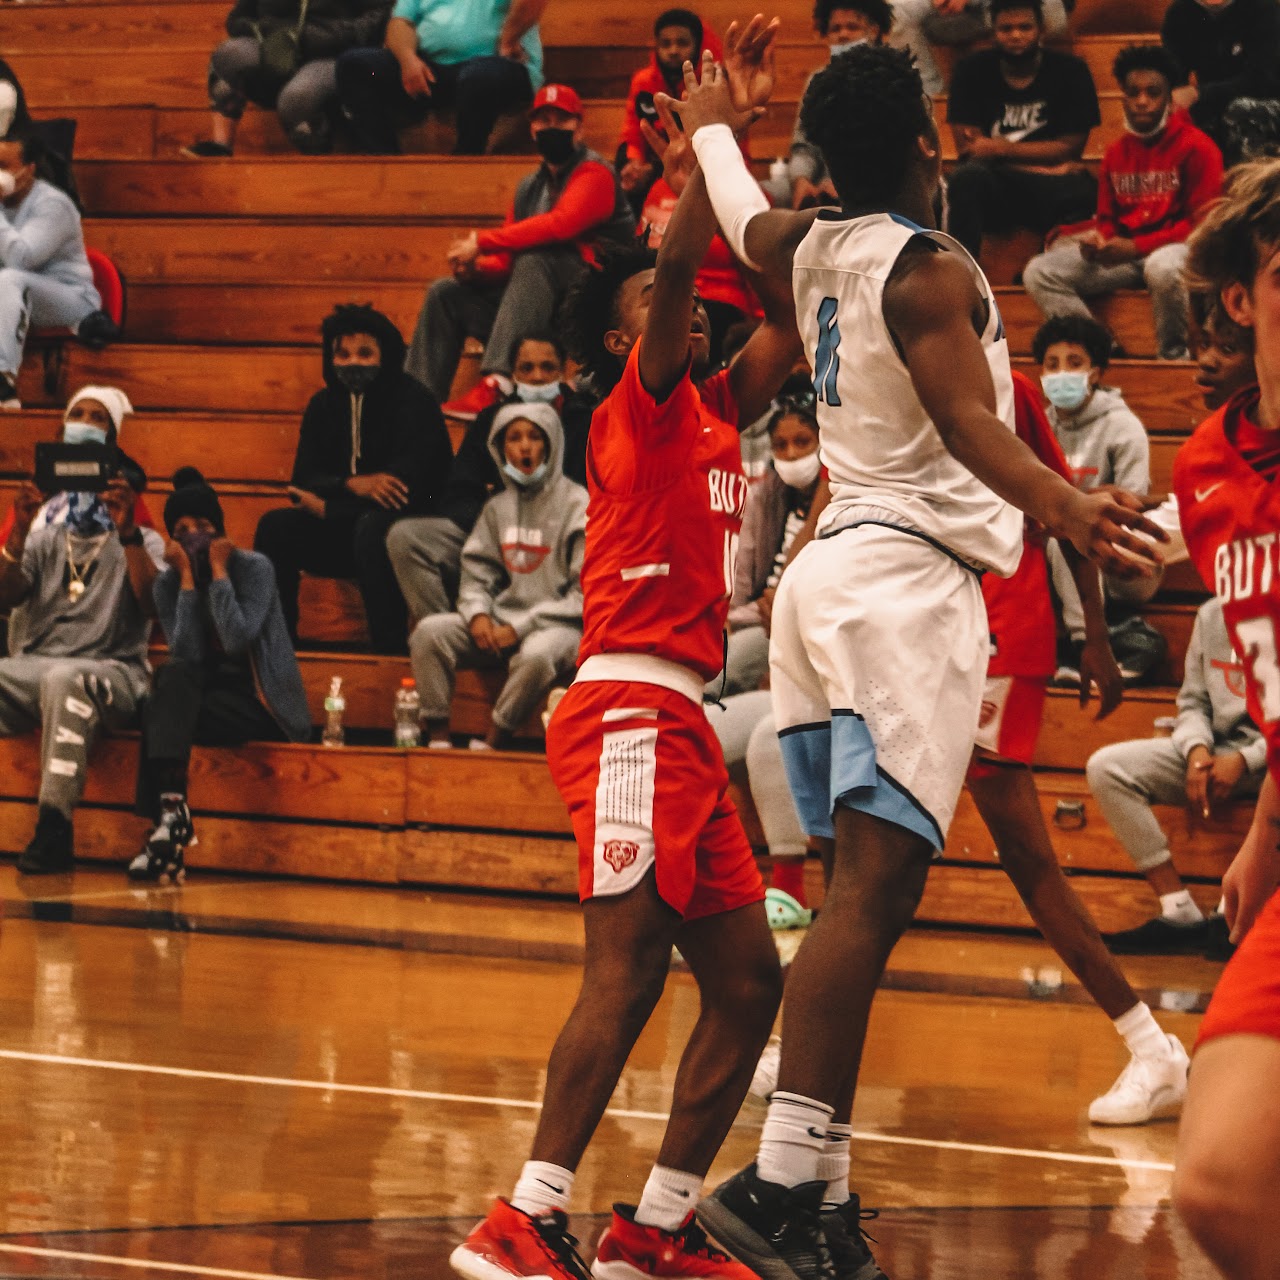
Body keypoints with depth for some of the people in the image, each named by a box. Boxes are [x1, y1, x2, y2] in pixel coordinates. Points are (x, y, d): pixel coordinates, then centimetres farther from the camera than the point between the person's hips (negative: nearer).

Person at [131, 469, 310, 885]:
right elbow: (188, 653, -11)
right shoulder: (166, 583, 3)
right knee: (173, 676, -32)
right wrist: (188, 578, -12)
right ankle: (171, 811, -44)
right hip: (202, 692, 4)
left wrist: (218, 570, -16)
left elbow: (238, 640, -22)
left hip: (261, 705, -4)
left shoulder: (254, 568, -7)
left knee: (164, 712, -29)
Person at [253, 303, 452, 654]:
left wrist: (325, 506, -13)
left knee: (371, 526, -37)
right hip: (346, 536, 5)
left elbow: (412, 486, -19)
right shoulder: (325, 407, 9)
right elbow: (303, 482, 0)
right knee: (275, 526, -16)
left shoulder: (414, 402, -9)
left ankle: (389, 648, -38)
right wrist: (352, 486, -23)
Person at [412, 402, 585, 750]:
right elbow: (476, 570, 15)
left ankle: (493, 743, -25)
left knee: (536, 654, -39)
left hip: (556, 625, -5)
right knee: (430, 630, -16)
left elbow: (586, 592, -9)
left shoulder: (577, 506, -4)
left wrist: (522, 627, -14)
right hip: (501, 619, 5)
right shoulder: (497, 507, 13)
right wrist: (477, 614, -9)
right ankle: (437, 735, -17)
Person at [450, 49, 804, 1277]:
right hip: (631, 707, -9)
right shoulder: (640, 409, -2)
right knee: (629, 962, -20)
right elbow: (677, 266, -17)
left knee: (746, 978, 7)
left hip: (677, 724, 9)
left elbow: (786, 321, 24)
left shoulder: (712, 414, 20)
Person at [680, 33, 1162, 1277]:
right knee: (870, 889, -18)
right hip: (906, 579, -9)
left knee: (866, 894, 9)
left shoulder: (810, 246, 15)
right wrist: (1057, 504, -41)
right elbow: (967, 420, -23)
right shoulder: (929, 270, -9)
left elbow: (739, 213, 38)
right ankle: (782, 1179, -28)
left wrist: (713, 118, 59)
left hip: (833, 569, 9)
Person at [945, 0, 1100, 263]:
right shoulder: (973, 71, 6)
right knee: (968, 177, -34)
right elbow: (967, 147, -3)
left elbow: (1071, 147, -1)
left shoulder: (1069, 71, 4)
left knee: (1078, 192, -35)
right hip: (990, 190, 1)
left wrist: (1002, 149, -8)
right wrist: (1045, 164, -10)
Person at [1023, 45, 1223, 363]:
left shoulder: (1196, 147, -6)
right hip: (1123, 254, 6)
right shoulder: (1117, 153, 13)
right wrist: (1097, 239, -6)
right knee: (1039, 272, -10)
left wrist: (1135, 247, -17)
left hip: (1174, 250, -6)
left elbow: (1202, 223, -11)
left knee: (1163, 268, -43)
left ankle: (1174, 357, -21)